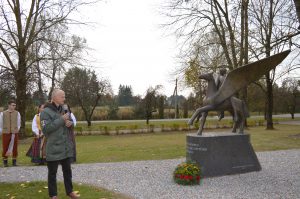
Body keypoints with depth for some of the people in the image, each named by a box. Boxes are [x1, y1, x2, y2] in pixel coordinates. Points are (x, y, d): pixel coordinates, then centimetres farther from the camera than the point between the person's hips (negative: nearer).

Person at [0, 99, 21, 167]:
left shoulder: (17, 113, 3)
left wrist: (16, 131, 5)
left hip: (14, 133, 1)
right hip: (6, 133, 0)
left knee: (14, 148, 5)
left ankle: (14, 161, 17)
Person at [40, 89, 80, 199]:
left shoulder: (64, 110, 8)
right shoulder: (46, 112, -12)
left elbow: (70, 123, 16)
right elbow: (46, 129, -22)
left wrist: (70, 123, -9)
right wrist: (61, 120, -23)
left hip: (66, 147, 6)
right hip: (53, 148, -6)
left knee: (67, 170, 15)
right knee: (52, 172, 8)